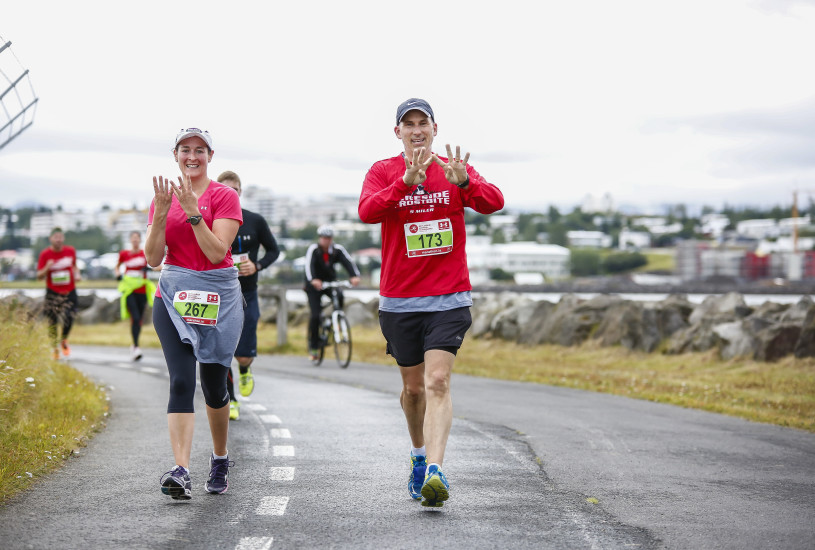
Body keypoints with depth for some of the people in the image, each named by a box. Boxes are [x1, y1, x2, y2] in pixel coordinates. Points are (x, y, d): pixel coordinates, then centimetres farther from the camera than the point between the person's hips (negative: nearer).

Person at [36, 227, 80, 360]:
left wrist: (77, 274, 0)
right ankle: (55, 348, 22)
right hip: (52, 293, -1)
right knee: (52, 321, 2)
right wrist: (47, 268, -24)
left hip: (69, 292, 1)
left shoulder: (71, 251, 1)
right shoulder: (45, 254, -7)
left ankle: (64, 340, 17)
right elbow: (39, 277, -5)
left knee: (68, 319, -13)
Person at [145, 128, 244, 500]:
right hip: (173, 297, 2)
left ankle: (220, 459, 31)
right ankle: (181, 471, -22)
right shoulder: (162, 197, 8)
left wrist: (193, 211, -21)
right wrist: (161, 214, -13)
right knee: (181, 382, -13)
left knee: (213, 386, 7)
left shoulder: (224, 196, -2)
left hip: (217, 298, -1)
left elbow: (217, 252, -14)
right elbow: (153, 258, 0)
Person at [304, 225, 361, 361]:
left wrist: (355, 276, -42)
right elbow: (309, 265, -33)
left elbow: (348, 262, -22)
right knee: (315, 316, -13)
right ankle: (313, 347, 0)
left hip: (330, 282, 2)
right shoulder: (313, 249, -17)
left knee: (339, 296, -32)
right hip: (314, 284, -2)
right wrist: (312, 280, -52)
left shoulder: (338, 249, -9)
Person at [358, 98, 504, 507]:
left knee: (438, 382, -16)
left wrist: (464, 182, -35)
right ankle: (418, 454, 37)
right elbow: (367, 212, -18)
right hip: (399, 300, 1)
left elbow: (494, 202, -14)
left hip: (449, 299, -1)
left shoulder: (456, 170, 3)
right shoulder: (383, 172, 2)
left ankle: (435, 471, -24)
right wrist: (406, 183, -34)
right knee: (413, 386, 12)